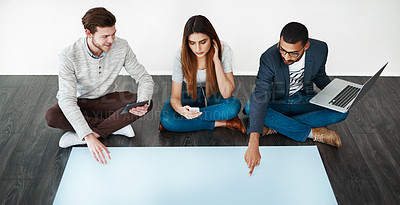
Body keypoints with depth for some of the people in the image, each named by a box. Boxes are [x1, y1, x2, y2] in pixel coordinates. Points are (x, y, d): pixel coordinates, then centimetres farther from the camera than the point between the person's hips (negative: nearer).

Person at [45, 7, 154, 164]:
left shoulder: (121, 47, -19)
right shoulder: (68, 57, -28)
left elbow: (144, 78, -12)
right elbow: (67, 100, -34)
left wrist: (143, 103, -35)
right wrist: (88, 136, -47)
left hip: (107, 99, 2)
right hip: (80, 103, -2)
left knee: (147, 103, -25)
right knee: (52, 116, -33)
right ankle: (117, 125, -16)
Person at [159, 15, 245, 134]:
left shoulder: (224, 51, -23)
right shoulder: (181, 56, -24)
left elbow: (226, 94, -27)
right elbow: (175, 97, -21)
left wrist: (216, 60, -32)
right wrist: (181, 109, -45)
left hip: (213, 95, 0)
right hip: (188, 95, 0)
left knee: (234, 105, -32)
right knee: (166, 119, -30)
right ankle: (221, 123, -21)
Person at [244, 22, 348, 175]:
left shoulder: (320, 49, -16)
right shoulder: (269, 58, -29)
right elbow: (260, 97, -39)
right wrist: (253, 144, -49)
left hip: (304, 100, 3)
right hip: (277, 103, -2)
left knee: (341, 112, -23)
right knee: (250, 107, -33)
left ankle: (275, 126, -22)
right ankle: (312, 132, -22)